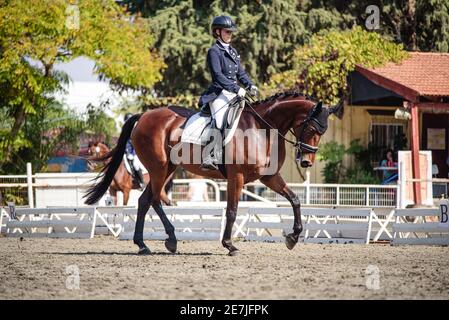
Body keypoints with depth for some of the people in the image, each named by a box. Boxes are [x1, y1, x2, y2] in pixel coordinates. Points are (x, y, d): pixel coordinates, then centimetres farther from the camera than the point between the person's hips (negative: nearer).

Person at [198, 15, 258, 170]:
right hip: (219, 93, -9)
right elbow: (218, 75, -16)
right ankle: (209, 158, -35)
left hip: (233, 93, 9)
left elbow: (240, 72, 21)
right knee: (219, 120, -28)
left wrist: (250, 85, 2)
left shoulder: (232, 51, 20)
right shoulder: (214, 51, -5)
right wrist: (236, 89, -24)